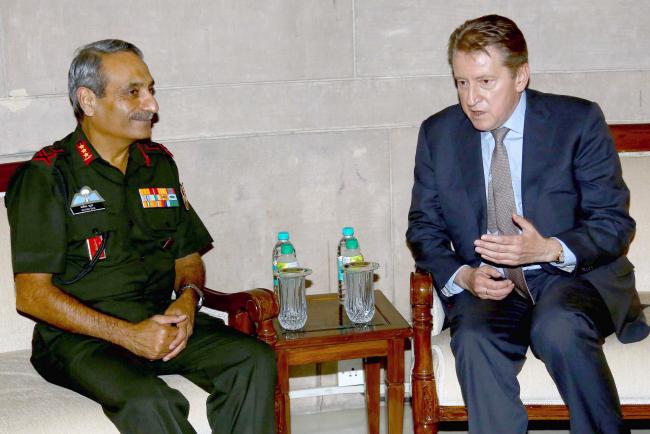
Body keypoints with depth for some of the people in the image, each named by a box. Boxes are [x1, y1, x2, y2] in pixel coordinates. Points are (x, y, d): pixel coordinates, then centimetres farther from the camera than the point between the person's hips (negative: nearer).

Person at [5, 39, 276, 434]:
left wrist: (188, 298, -4)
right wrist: (127, 334, -17)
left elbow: (188, 258, 21)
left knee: (255, 360, -20)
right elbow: (32, 294, -9)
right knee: (146, 399, -35)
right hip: (80, 336, -5)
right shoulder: (48, 175, -4)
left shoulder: (159, 164, 14)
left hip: (162, 322, 6)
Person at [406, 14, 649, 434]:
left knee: (558, 327, -35)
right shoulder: (438, 134, 5)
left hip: (573, 276, -2)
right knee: (475, 342, -31)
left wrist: (550, 249, -22)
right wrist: (463, 276, -12)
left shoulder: (579, 121, -3)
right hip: (487, 288, 2)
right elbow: (424, 227, 9)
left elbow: (615, 223, -3)